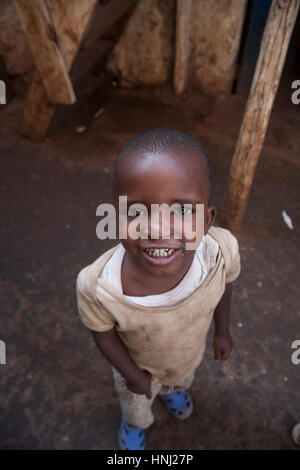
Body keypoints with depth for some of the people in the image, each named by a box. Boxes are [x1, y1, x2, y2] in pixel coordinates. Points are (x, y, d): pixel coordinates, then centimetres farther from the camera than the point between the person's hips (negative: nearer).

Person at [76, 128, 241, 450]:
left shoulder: (223, 249, -39)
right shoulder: (97, 286, -44)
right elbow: (102, 332, -21)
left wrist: (222, 331, 1)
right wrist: (133, 375, -9)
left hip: (191, 355, 3)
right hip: (137, 364, -2)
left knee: (183, 379, 40)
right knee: (136, 406, 34)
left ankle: (171, 389, 77)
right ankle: (134, 423, 72)